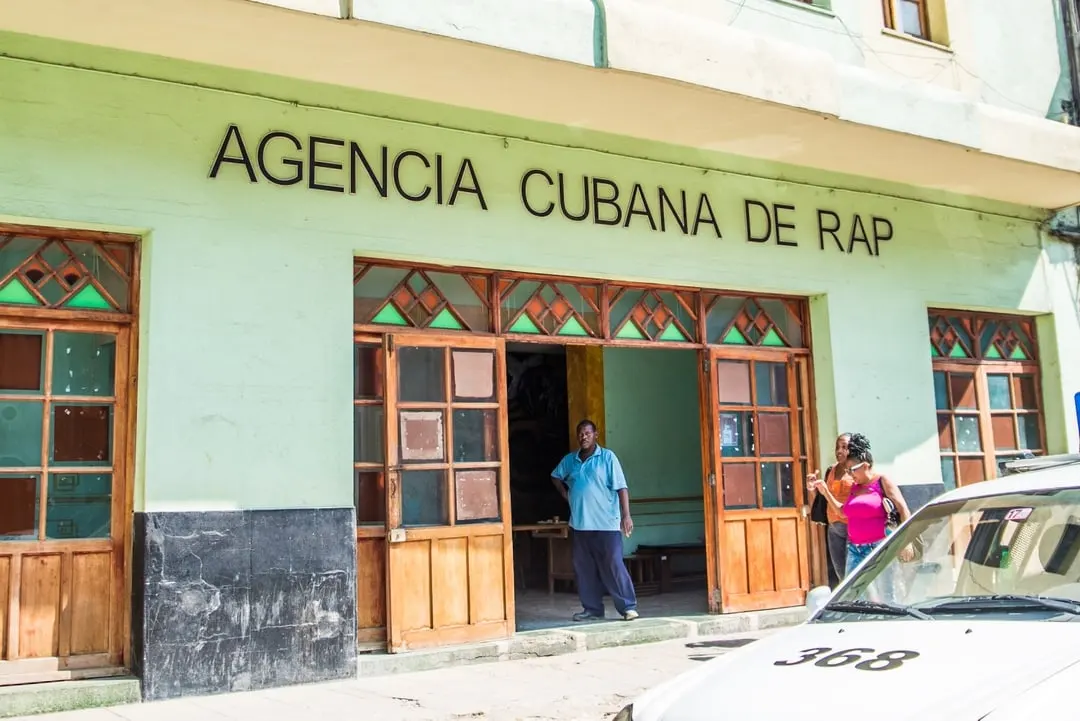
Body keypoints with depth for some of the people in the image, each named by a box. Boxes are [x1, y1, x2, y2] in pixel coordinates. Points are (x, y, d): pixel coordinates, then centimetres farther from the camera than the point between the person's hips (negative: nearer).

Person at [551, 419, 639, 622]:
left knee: (614, 565, -9)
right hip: (579, 524, 5)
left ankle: (628, 607, -3)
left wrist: (626, 515, -18)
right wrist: (565, 494, 13)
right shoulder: (569, 460, 10)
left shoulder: (607, 457, -4)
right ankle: (593, 609, 17)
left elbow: (621, 487, -10)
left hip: (606, 523, -5)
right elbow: (556, 476, 29)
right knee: (584, 569, 8)